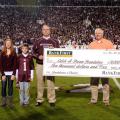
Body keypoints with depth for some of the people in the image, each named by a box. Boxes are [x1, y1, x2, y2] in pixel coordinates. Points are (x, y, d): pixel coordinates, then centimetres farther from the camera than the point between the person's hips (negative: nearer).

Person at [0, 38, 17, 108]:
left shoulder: (14, 53, 2)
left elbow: (15, 64, -2)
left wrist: (13, 74, -10)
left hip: (11, 73, -1)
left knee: (10, 87, 3)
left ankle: (10, 102, 8)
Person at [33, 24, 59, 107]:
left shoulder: (54, 41, 9)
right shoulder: (38, 42, 11)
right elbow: (33, 52, 10)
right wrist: (38, 56, -8)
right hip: (40, 65, 1)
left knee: (51, 82, -2)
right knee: (40, 82, 5)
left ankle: (52, 100, 7)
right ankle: (39, 100, 15)